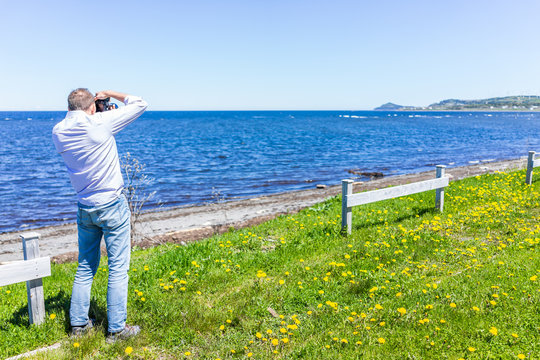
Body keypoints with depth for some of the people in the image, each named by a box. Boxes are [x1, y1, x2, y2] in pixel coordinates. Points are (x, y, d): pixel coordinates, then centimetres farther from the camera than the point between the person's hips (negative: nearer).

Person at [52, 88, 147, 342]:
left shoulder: (59, 133, 0)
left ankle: (78, 323, 27)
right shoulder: (100, 122, -15)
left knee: (85, 267, 18)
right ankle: (116, 329, 10)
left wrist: (73, 110, 17)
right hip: (112, 206, -6)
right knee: (118, 268, 3)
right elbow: (139, 104, -5)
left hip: (85, 208, 6)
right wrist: (110, 94, 6)